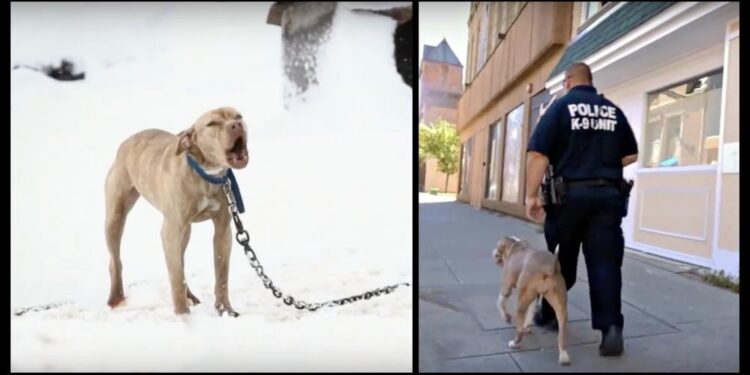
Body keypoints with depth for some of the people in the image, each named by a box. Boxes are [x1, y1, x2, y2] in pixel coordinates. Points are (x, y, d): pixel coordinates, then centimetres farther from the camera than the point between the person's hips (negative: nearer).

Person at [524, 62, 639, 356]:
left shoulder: (561, 105, 0)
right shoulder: (614, 110, 12)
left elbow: (538, 153, -11)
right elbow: (631, 155, 16)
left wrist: (531, 195, -9)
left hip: (570, 193, -2)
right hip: (608, 195, 3)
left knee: (560, 259, 10)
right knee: (605, 261, 2)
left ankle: (548, 314, 26)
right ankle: (611, 327, -8)